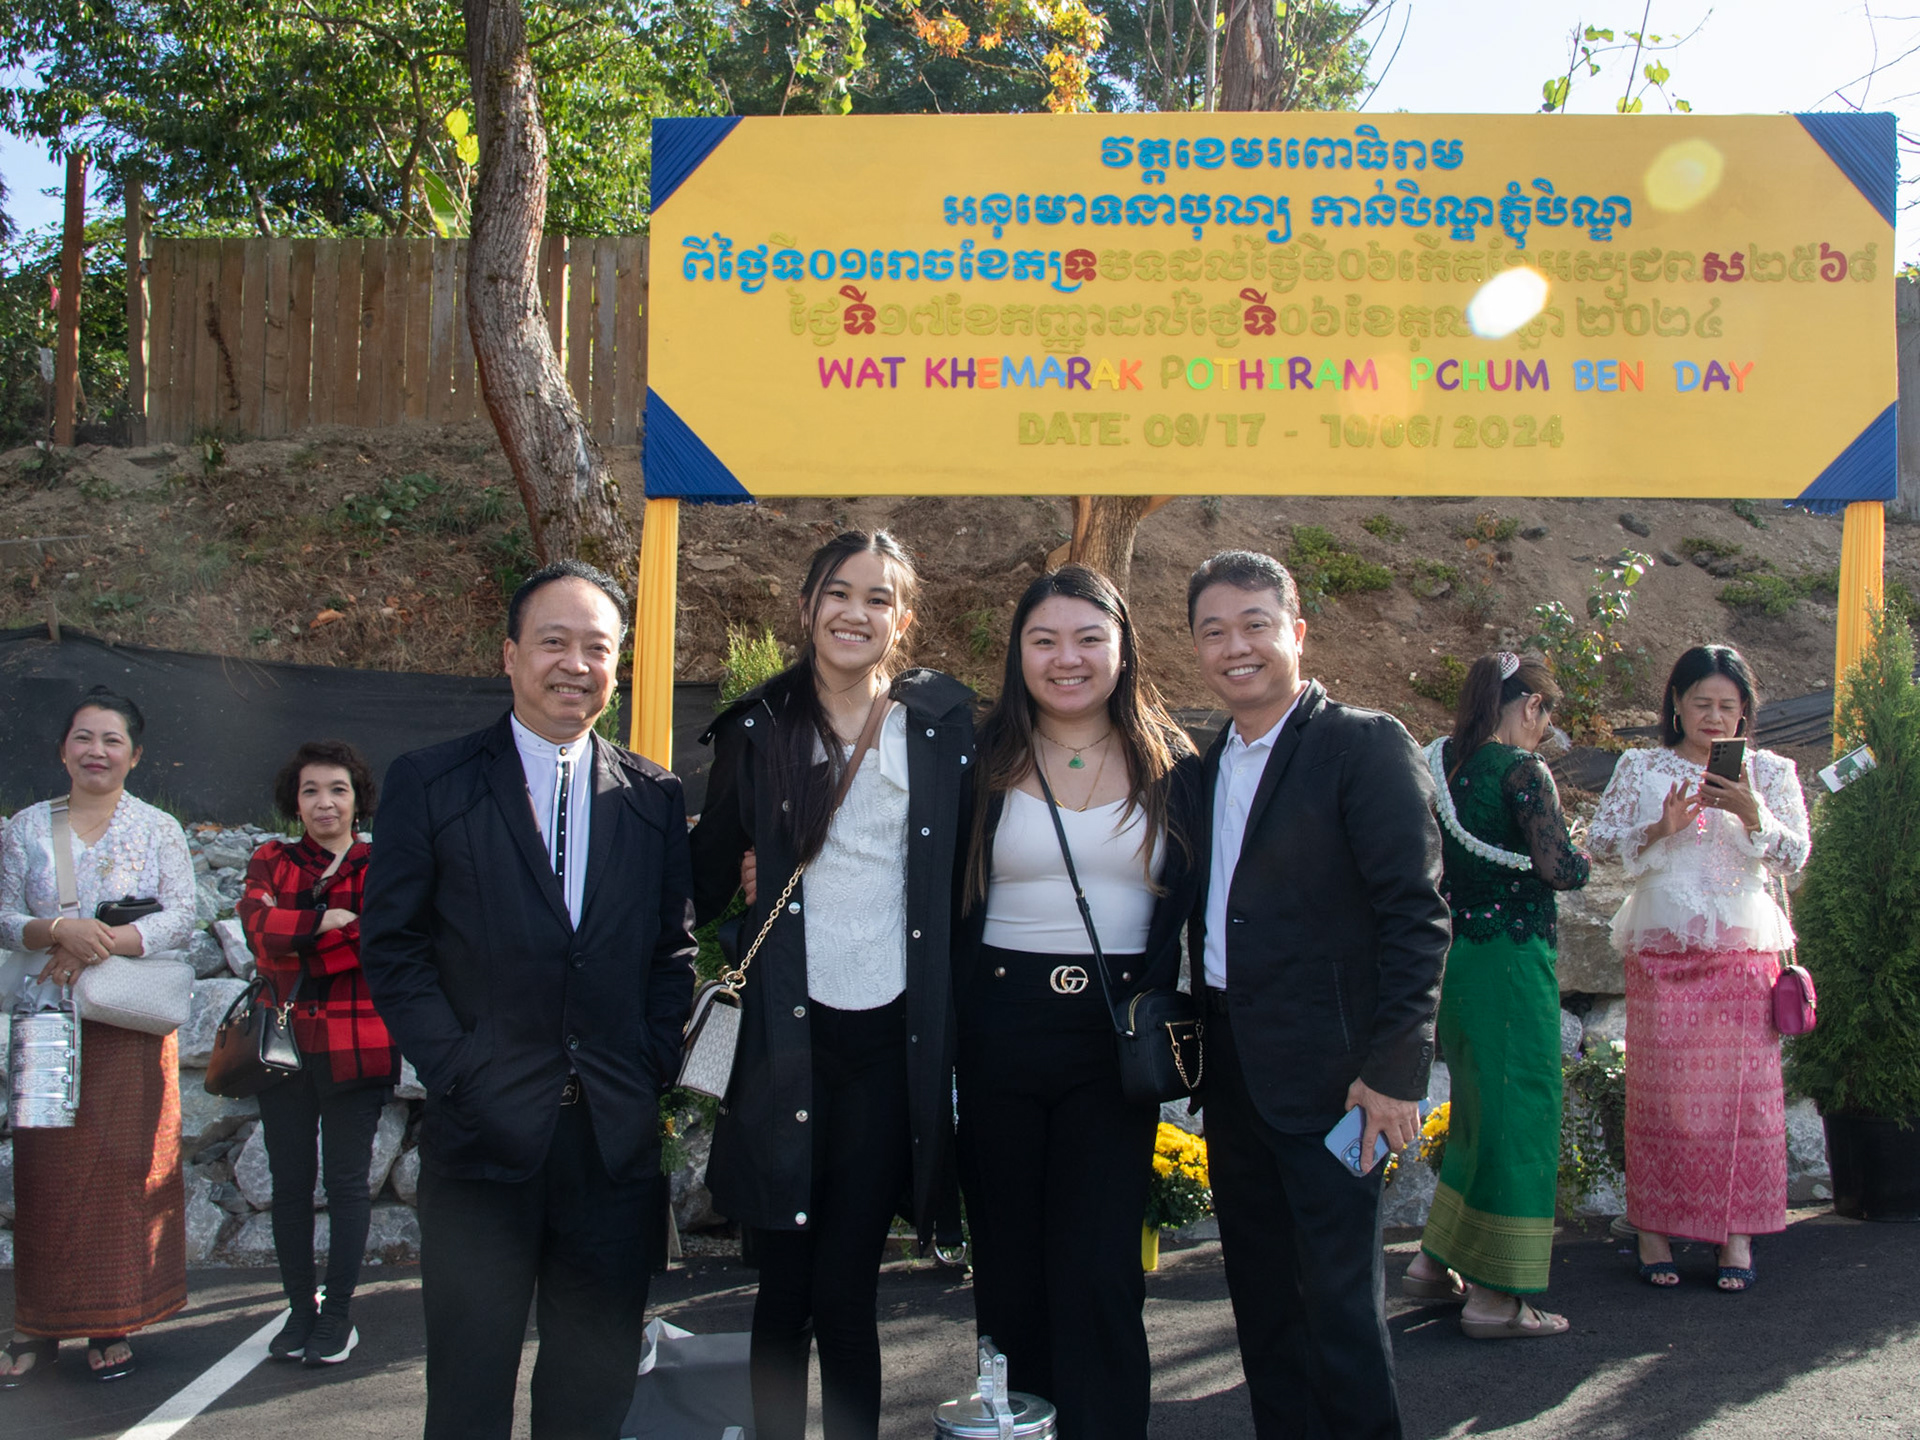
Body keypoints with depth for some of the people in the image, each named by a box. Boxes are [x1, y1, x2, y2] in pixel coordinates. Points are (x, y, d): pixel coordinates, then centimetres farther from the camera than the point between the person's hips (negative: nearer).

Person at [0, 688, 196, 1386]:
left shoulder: (159, 829, 5)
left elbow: (180, 918, -5)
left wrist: (101, 945, -17)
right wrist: (58, 930, -17)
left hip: (129, 1028, -1)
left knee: (125, 1166, 0)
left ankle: (111, 1325, 10)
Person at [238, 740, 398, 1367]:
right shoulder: (271, 861, 11)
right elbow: (257, 923, -8)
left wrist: (291, 935, -13)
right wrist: (330, 921, -16)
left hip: (356, 1045, -3)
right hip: (284, 1040, 3)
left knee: (346, 1180, 2)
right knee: (290, 1181, 8)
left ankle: (339, 1314, 13)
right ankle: (300, 1310, 20)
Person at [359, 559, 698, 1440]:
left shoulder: (654, 798, 8)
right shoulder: (430, 783, 1)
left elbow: (674, 947, 12)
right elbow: (390, 945, -1)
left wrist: (653, 1064, 0)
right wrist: (456, 1069, -9)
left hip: (616, 1138, 3)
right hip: (484, 1131, -2)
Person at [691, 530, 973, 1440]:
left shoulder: (942, 721, 5)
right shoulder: (756, 728, 6)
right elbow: (708, 876, 13)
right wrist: (741, 876, -4)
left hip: (889, 1040, 0)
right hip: (785, 1038, 1)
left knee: (847, 1294, 3)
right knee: (783, 1290, 8)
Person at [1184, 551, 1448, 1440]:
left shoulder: (1366, 746, -9)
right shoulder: (1208, 764, 12)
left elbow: (1417, 915, -14)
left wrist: (1394, 1068, -18)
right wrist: (1196, 1046, 7)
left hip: (1326, 1069, -7)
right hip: (1231, 1067, 7)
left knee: (1339, 1293, 1)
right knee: (1260, 1293, 16)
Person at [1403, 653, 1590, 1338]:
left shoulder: (1435, 763, 8)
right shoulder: (1522, 769, -13)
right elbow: (1558, 868, -20)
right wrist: (1585, 859, 1)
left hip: (1448, 954, 8)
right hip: (1510, 957, -8)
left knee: (1476, 1104, 20)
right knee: (1518, 1109, 1)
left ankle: (1435, 1260, 27)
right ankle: (1494, 1297, 7)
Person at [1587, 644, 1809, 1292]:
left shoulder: (1770, 772, 7)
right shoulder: (1640, 768, 6)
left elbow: (1794, 857, 0)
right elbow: (1599, 839, 2)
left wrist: (1752, 814, -18)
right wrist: (1659, 830, -13)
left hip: (1742, 951, 1)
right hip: (1660, 949, 0)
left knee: (1742, 1087, 0)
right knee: (1659, 1089, 2)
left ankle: (1737, 1232, 10)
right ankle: (1653, 1227, 11)